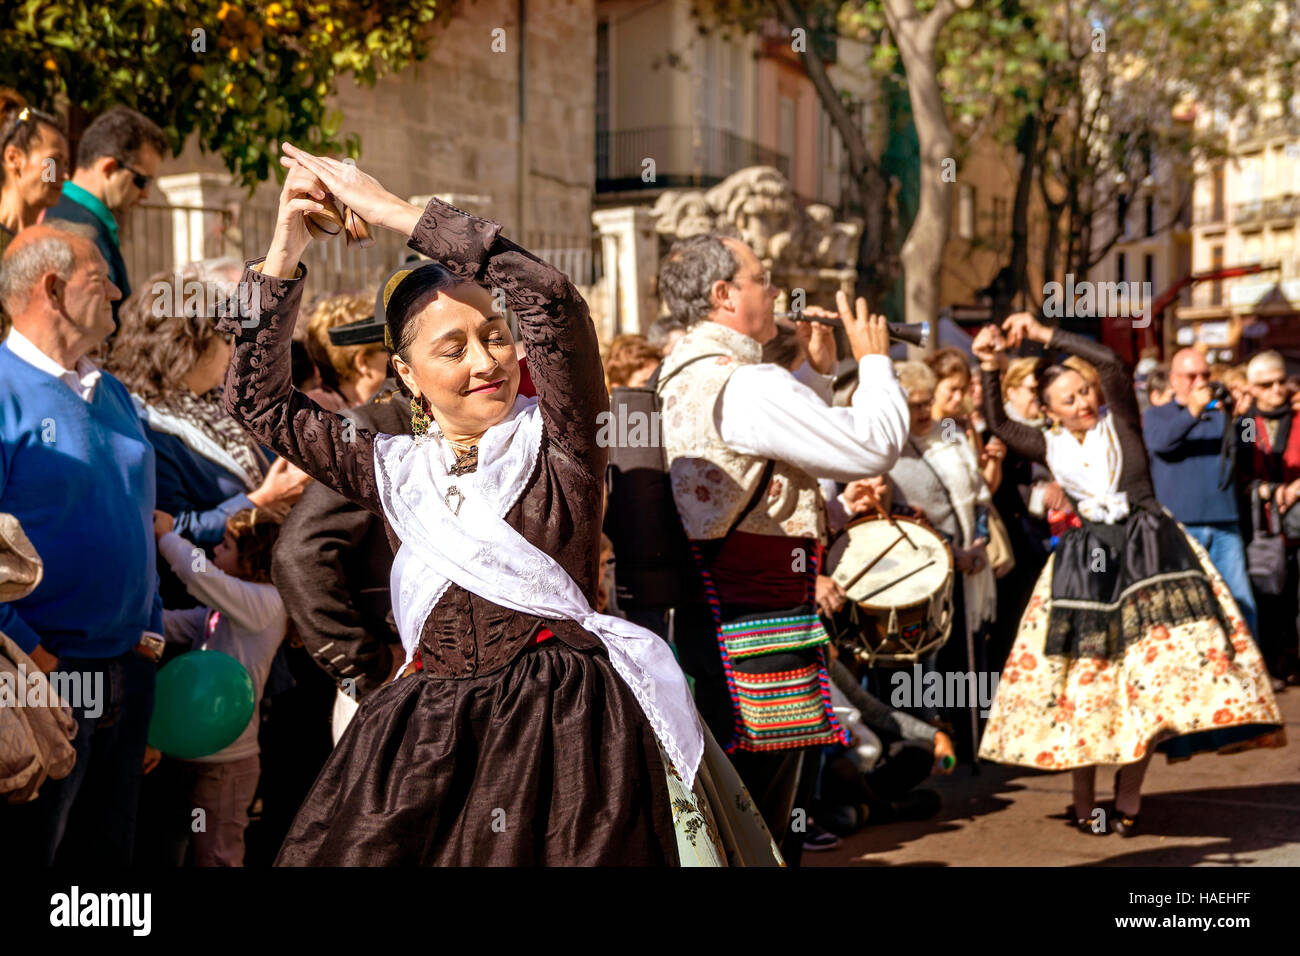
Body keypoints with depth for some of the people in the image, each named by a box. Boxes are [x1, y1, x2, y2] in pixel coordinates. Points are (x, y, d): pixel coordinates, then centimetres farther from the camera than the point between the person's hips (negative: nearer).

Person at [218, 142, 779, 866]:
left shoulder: (556, 442, 2)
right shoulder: (393, 468, 12)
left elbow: (551, 297, -12)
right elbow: (259, 399, 15)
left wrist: (396, 212, -8)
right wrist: (284, 256, 6)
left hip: (569, 727, -3)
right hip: (428, 742, 4)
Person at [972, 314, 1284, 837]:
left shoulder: (1120, 421, 1)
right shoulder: (1052, 448, 9)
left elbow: (1110, 361, -13)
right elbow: (998, 424, 0)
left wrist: (1045, 334, -10)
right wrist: (990, 367, -8)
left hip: (1148, 551, -2)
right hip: (1085, 562, 2)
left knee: (1151, 673, -9)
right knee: (1085, 674, 1)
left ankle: (1128, 796, 0)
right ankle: (1083, 800, 12)